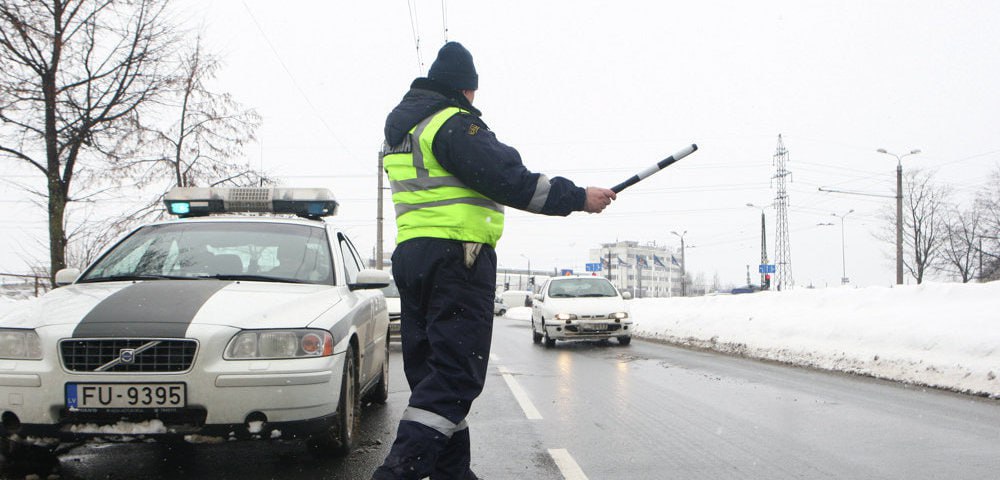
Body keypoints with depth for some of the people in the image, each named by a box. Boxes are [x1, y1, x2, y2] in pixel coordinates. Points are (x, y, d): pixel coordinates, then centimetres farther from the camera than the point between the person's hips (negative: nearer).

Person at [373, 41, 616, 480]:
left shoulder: (401, 128, 21)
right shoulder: (454, 123, -9)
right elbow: (508, 180, -15)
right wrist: (578, 197, -9)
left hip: (410, 253, 10)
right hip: (456, 255, -10)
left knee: (430, 371, 11)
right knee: (456, 373, -10)